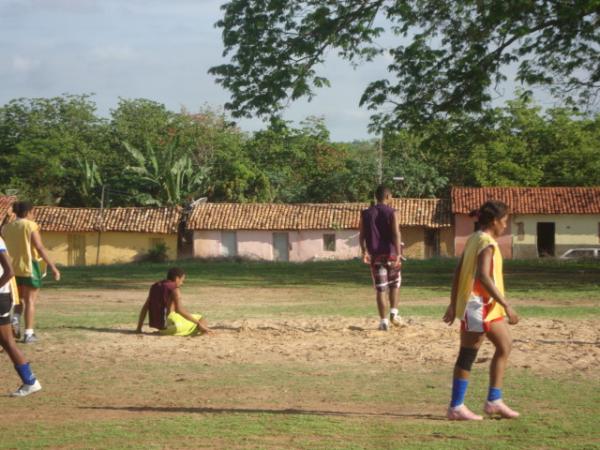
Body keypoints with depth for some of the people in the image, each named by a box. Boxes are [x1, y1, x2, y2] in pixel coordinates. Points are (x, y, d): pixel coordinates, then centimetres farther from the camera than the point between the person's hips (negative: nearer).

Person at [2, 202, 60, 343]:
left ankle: (15, 320, -2)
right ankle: (29, 334, 3)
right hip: (30, 267, -5)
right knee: (30, 300, 4)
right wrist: (53, 267, -15)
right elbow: (40, 248, -16)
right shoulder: (30, 226, -10)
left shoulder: (6, 228, 6)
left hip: (14, 268, 5)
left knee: (21, 298, 23)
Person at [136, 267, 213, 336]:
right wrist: (199, 323, -23)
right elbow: (179, 309, -24)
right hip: (170, 324, -8)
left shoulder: (155, 286, 13)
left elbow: (145, 308, 16)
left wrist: (139, 328, 21)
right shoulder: (174, 289, -10)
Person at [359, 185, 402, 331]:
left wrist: (364, 251, 17)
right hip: (390, 253, -2)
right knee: (394, 284, 17)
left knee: (380, 289, 4)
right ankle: (393, 313, 3)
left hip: (375, 255, 2)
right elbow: (396, 234, -13)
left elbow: (362, 235, 5)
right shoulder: (391, 212, -4)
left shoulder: (366, 214, 6)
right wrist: (398, 254, -17)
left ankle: (383, 321, 1)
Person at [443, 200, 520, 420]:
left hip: (488, 307, 10)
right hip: (479, 305, -10)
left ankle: (494, 401, 16)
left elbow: (458, 272, 14)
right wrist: (506, 305, -28)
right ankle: (456, 407, 4)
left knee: (505, 345, 13)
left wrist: (453, 304, 18)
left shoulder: (474, 239, 12)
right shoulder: (487, 243, -16)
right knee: (468, 356, -3)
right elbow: (483, 277, -28)